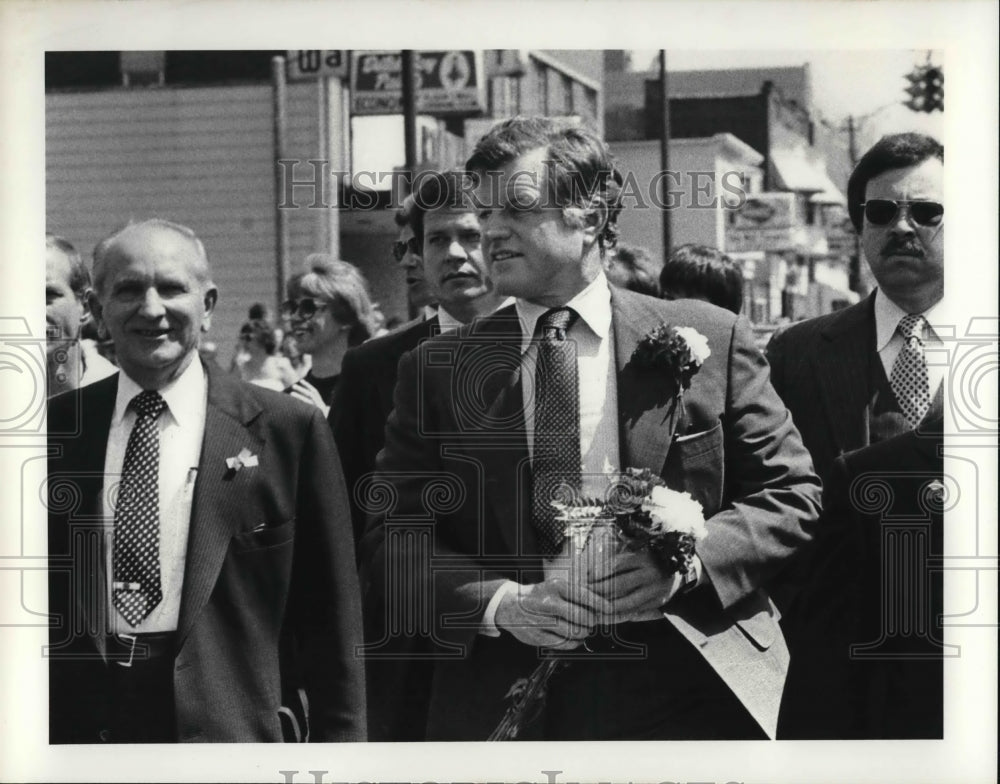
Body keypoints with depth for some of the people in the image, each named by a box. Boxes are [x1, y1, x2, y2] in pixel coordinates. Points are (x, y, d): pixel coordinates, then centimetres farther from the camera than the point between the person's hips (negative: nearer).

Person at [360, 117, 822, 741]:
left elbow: (791, 493, 3)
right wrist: (500, 602, -17)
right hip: (501, 701, 1)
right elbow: (392, 544, 0)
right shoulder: (436, 369, 4)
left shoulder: (710, 342, 1)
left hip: (682, 687, 0)